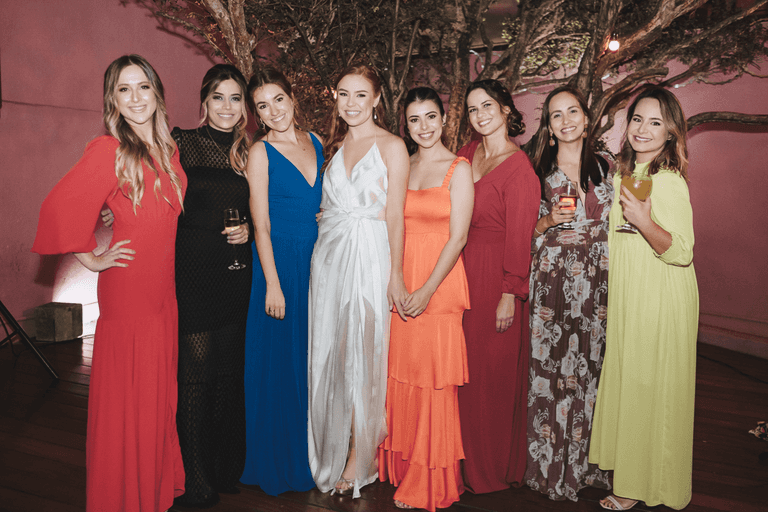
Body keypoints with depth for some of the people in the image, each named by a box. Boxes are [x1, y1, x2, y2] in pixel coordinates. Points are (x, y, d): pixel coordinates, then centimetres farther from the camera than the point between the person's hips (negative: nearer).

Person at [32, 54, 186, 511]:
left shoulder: (169, 151, 10)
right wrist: (93, 259, -6)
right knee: (129, 397, 4)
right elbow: (58, 211, -12)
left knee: (162, 392, 15)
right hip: (127, 288, -6)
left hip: (165, 286, 6)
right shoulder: (108, 150, -11)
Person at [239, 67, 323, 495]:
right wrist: (273, 284, -14)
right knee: (281, 359, 4)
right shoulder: (261, 153, -6)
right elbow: (261, 224, -10)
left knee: (313, 357, 13)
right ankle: (279, 461, 23)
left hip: (318, 261, 5)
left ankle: (311, 454, 31)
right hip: (280, 262, -5)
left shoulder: (316, 142, 8)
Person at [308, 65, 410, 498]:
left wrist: (395, 276, -10)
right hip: (329, 255, 5)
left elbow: (395, 215, -7)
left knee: (362, 356, -1)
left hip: (370, 256, -5)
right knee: (329, 354, 9)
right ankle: (331, 455, 26)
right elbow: (326, 206, 16)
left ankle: (359, 460, 14)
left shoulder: (391, 146, -3)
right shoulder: (334, 145, 14)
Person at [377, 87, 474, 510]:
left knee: (433, 381, 1)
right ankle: (402, 470, 29)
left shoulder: (458, 169, -4)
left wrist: (426, 291, -13)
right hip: (399, 286, 5)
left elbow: (457, 238, -9)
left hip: (439, 286, -5)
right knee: (400, 377, 11)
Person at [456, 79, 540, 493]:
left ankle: (495, 470, 25)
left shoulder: (519, 168, -13)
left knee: (494, 373, 5)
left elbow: (520, 236, -14)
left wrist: (510, 293, -15)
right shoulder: (467, 153, 8)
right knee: (465, 370, 13)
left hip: (496, 276, -6)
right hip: (463, 271, 6)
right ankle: (467, 461, 32)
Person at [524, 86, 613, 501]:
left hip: (594, 282, 2)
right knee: (549, 369, 0)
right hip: (550, 279, -2)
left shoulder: (605, 167, 9)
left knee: (589, 367, 5)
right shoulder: (537, 170, 4)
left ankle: (583, 463, 22)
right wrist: (550, 221, -12)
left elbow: (612, 226, 14)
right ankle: (550, 466, 16)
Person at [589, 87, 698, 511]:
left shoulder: (669, 181, -18)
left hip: (660, 297, -8)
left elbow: (681, 252, -23)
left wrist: (645, 221, -36)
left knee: (648, 384, 3)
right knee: (625, 377, 16)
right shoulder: (624, 173, 8)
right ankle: (627, 467, 33)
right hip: (626, 293, 8)